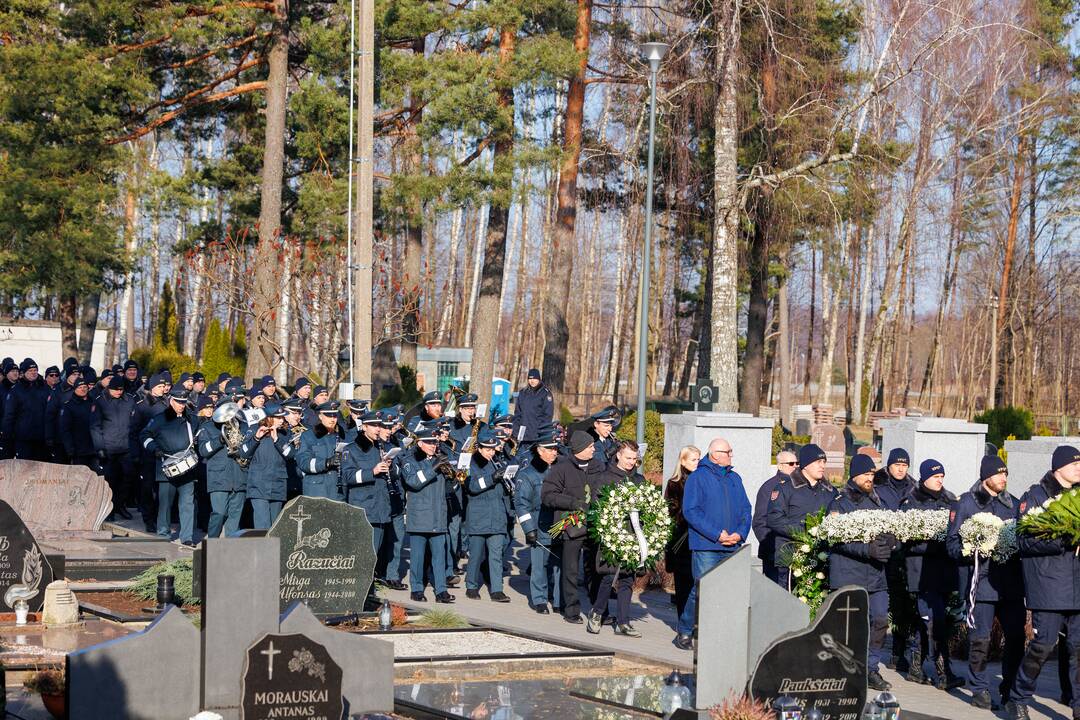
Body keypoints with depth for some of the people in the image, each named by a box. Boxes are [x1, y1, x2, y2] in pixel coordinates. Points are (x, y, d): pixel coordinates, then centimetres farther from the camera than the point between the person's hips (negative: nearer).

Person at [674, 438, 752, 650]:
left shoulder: (735, 479, 17)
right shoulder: (698, 477, -3)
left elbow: (746, 509, 17)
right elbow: (690, 511, -11)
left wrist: (740, 533, -2)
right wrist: (717, 534, -14)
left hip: (731, 548, 6)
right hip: (706, 547, -6)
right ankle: (684, 632, 2)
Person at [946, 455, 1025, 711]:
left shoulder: (1013, 504, 15)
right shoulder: (965, 503, 0)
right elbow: (953, 545, -2)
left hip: (1011, 582, 4)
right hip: (980, 582, -4)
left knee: (1016, 636, 3)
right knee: (980, 639, -2)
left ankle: (1010, 688, 18)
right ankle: (980, 690, 10)